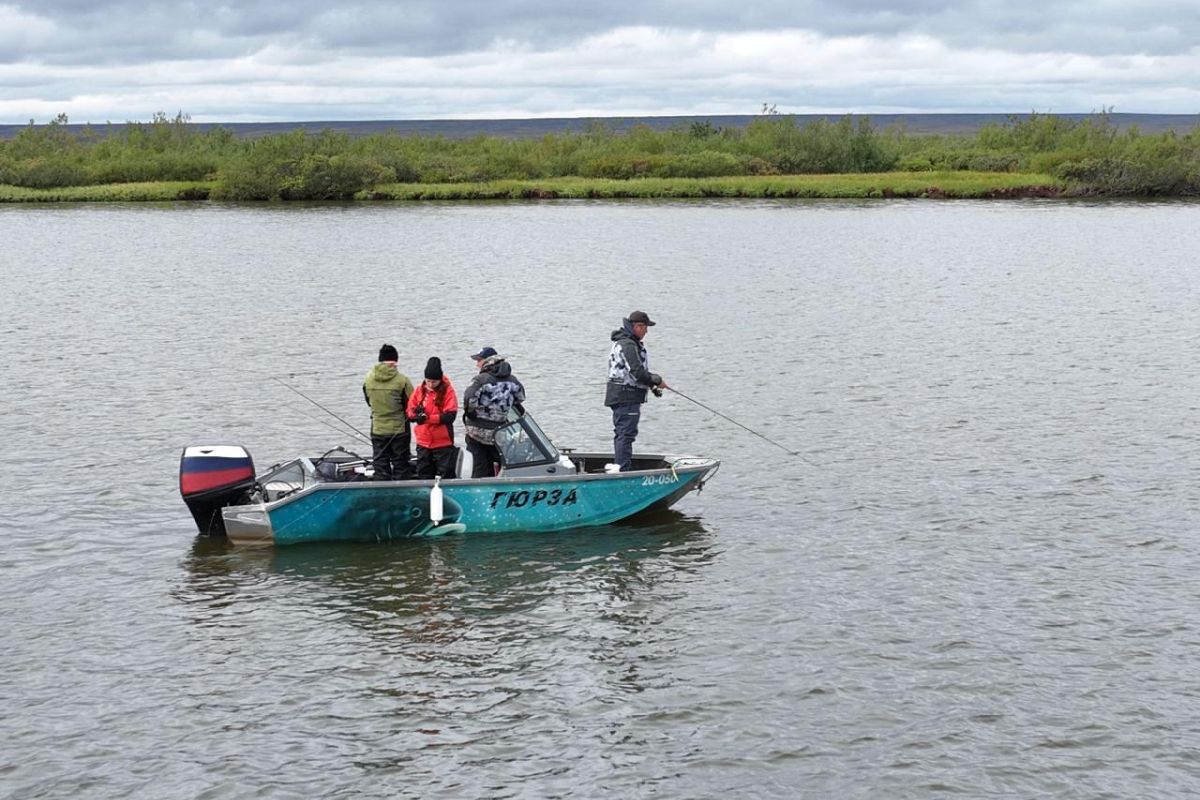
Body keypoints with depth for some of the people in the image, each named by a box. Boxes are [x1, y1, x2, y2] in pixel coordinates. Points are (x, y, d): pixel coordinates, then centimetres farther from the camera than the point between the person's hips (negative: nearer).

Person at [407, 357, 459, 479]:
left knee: (445, 476, -1)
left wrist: (428, 418, -23)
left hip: (443, 442, -5)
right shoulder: (420, 390, 5)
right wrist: (416, 414, -18)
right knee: (424, 475, 11)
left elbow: (450, 415, -16)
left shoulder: (447, 391, -8)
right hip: (423, 442, 5)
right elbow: (410, 411, 6)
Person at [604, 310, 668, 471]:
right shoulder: (628, 345, -18)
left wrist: (650, 384, 14)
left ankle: (620, 469, 23)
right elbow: (637, 372, -24)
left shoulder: (620, 342, 17)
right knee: (626, 434, -10)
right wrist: (657, 381, -10)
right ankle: (624, 471, -11)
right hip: (626, 397, -11)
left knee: (621, 434, 16)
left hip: (618, 396, 11)